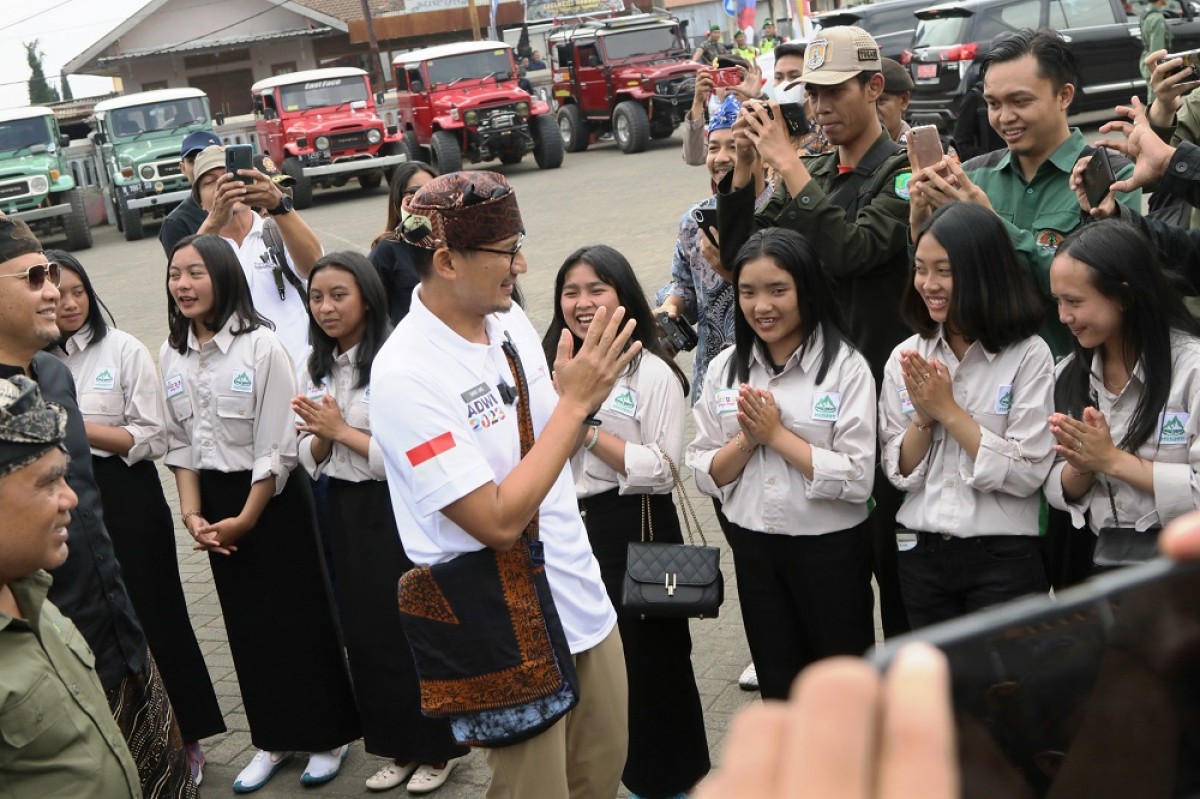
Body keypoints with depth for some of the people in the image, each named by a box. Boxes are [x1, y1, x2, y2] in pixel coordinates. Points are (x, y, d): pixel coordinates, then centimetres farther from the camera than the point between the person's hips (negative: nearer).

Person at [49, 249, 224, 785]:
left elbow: (152, 440, -7)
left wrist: (79, 428, -14)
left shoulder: (124, 350, -4)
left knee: (152, 615, 4)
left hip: (125, 496, -3)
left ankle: (182, 739, 17)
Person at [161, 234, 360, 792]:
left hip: (273, 498, -5)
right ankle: (274, 740, 25)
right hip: (215, 500, 6)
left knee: (299, 616, 3)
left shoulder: (261, 346, -15)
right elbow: (180, 444, 5)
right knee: (246, 623, 12)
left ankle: (328, 736, 20)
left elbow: (277, 447, -15)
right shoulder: (171, 354, 2)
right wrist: (192, 514, -5)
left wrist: (246, 518, -14)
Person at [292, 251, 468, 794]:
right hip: (345, 509, 7)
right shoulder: (314, 368, 7)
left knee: (412, 631, 4)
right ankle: (398, 747, 30)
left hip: (396, 509, -7)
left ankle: (436, 749, 24)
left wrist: (341, 430, -16)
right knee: (364, 634, 14)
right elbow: (311, 460, 9)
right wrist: (320, 436, -12)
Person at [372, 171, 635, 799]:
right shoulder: (406, 375, -23)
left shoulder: (510, 319, 1)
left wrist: (589, 392, -9)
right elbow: (498, 520, -26)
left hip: (583, 598, 7)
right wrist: (576, 400, -23)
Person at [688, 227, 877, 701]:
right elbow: (704, 475, 2)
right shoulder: (725, 368, 2)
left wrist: (777, 433, -18)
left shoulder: (845, 367, -13)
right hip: (753, 547, 4)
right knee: (778, 689, 19)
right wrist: (747, 438, -15)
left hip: (830, 546, -4)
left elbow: (858, 479, -19)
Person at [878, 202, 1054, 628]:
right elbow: (900, 473, 2)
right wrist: (923, 417, -15)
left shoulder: (1029, 356, -10)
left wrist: (948, 410, -17)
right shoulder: (906, 357, 1)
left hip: (1004, 560, -4)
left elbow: (1027, 473, -16)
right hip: (922, 556, 4)